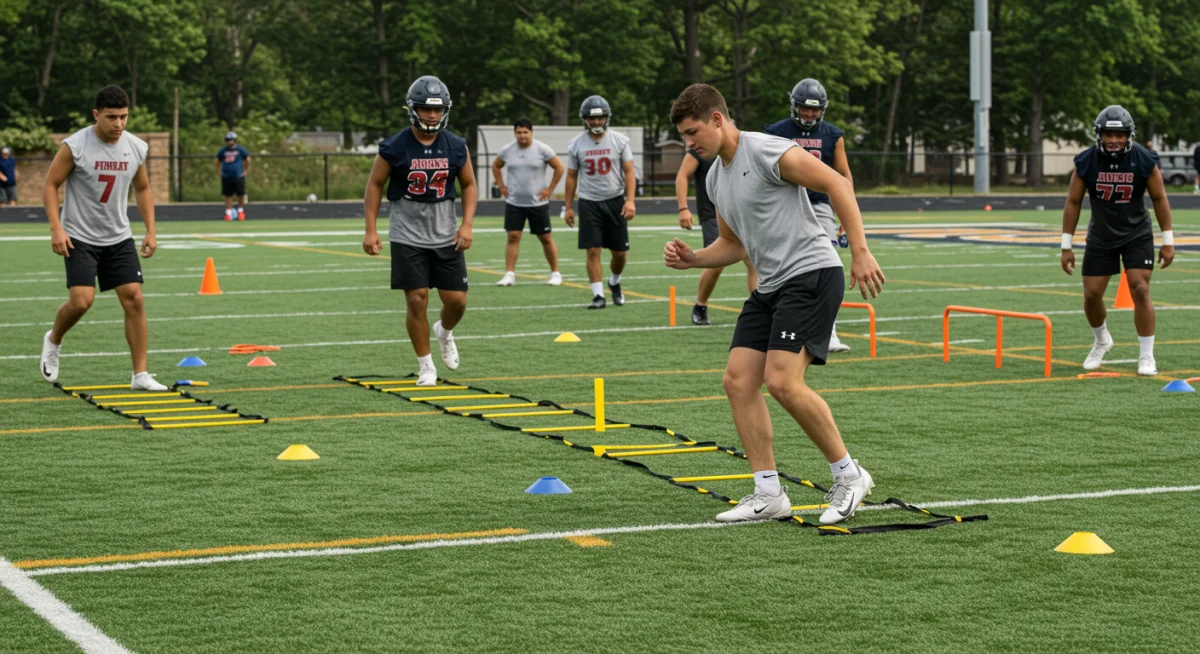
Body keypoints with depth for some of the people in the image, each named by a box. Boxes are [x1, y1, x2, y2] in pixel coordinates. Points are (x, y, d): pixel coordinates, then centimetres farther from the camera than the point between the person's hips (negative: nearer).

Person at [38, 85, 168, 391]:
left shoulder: (136, 148, 0)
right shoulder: (75, 146, -14)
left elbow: (142, 189, 15)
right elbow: (50, 185, -7)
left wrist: (151, 230, 7)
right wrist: (56, 229, -17)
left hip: (119, 238, 4)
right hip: (80, 238, -4)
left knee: (134, 298, -5)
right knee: (81, 300, -15)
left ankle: (140, 375, 0)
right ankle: (53, 341, 18)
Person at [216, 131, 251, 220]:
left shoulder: (240, 150, 1)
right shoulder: (223, 151, 7)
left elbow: (248, 160, 9)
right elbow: (218, 161, 19)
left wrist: (246, 171, 6)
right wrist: (220, 171, 11)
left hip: (238, 176, -2)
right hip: (226, 177, 2)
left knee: (241, 194, -1)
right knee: (228, 195, 2)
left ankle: (241, 211, 15)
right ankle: (228, 212, 7)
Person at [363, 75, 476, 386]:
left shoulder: (456, 147, -2)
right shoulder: (394, 147, -10)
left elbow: (469, 185, 8)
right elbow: (375, 185, -1)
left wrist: (467, 225, -4)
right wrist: (371, 230, -6)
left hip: (446, 237, 3)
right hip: (408, 238, -3)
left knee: (457, 301, 2)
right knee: (417, 301, -6)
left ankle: (444, 332, 37)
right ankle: (426, 366, 10)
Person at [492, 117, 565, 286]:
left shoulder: (542, 149, -8)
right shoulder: (507, 150, 0)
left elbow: (559, 168, -2)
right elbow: (496, 166, 17)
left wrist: (550, 189, -6)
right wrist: (501, 186, 8)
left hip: (538, 203, -2)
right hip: (514, 203, 2)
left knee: (546, 238, 5)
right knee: (513, 237, -5)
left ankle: (555, 273, 16)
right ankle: (509, 274, -3)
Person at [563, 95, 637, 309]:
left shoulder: (619, 141, -2)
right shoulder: (576, 145, 1)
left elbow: (629, 172, -2)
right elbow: (571, 177, 8)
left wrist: (630, 201, -13)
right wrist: (568, 207, 6)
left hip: (614, 201, 0)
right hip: (589, 203, 0)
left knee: (619, 252, 5)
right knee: (593, 251, -6)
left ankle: (615, 283, 33)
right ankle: (598, 295, -1)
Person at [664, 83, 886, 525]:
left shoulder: (767, 152, -12)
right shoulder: (715, 178, 16)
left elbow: (837, 184, -16)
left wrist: (860, 252, -21)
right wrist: (691, 259, 7)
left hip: (811, 274, -9)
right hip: (770, 286, 9)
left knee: (782, 382, -20)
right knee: (738, 381, -1)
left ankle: (848, 476, -4)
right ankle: (768, 495, 4)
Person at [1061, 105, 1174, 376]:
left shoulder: (1145, 160, -17)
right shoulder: (1086, 162, -16)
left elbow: (1159, 199, -5)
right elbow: (1073, 203, -6)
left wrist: (1168, 241, -3)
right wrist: (1066, 246, -5)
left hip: (1137, 235, -1)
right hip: (1100, 237, 2)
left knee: (1140, 290, -12)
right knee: (1091, 295, 1)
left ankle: (1146, 357, -2)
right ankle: (1101, 341, 31)